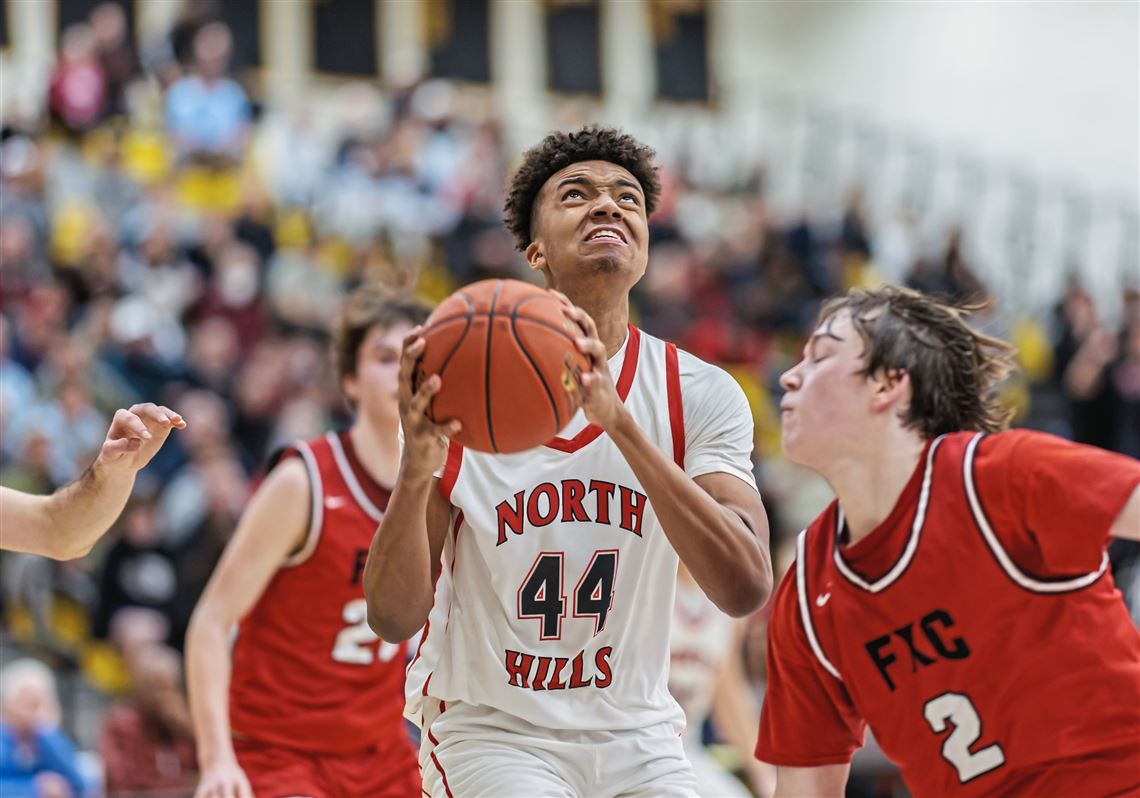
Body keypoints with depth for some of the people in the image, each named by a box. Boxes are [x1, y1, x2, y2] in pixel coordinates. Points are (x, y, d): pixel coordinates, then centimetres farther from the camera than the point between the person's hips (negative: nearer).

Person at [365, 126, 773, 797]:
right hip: (490, 732, -2)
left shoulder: (702, 396, -8)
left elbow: (746, 589, -24)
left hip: (636, 737, 2)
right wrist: (417, 470, -32)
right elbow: (393, 618, -13)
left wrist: (618, 421, -34)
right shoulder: (459, 394, -10)